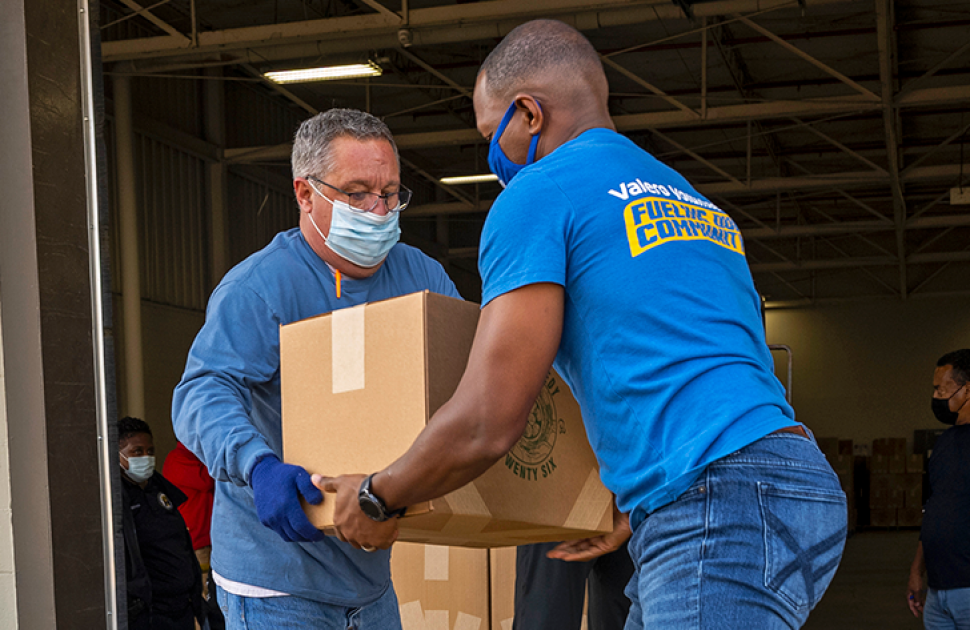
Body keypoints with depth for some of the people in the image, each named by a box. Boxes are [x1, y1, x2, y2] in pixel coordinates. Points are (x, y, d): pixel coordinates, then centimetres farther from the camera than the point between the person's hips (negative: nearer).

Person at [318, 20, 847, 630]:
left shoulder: (540, 193, -2)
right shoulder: (694, 201, 25)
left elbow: (487, 424, -8)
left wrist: (377, 498, 9)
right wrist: (633, 510, 33)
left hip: (727, 512, -9)